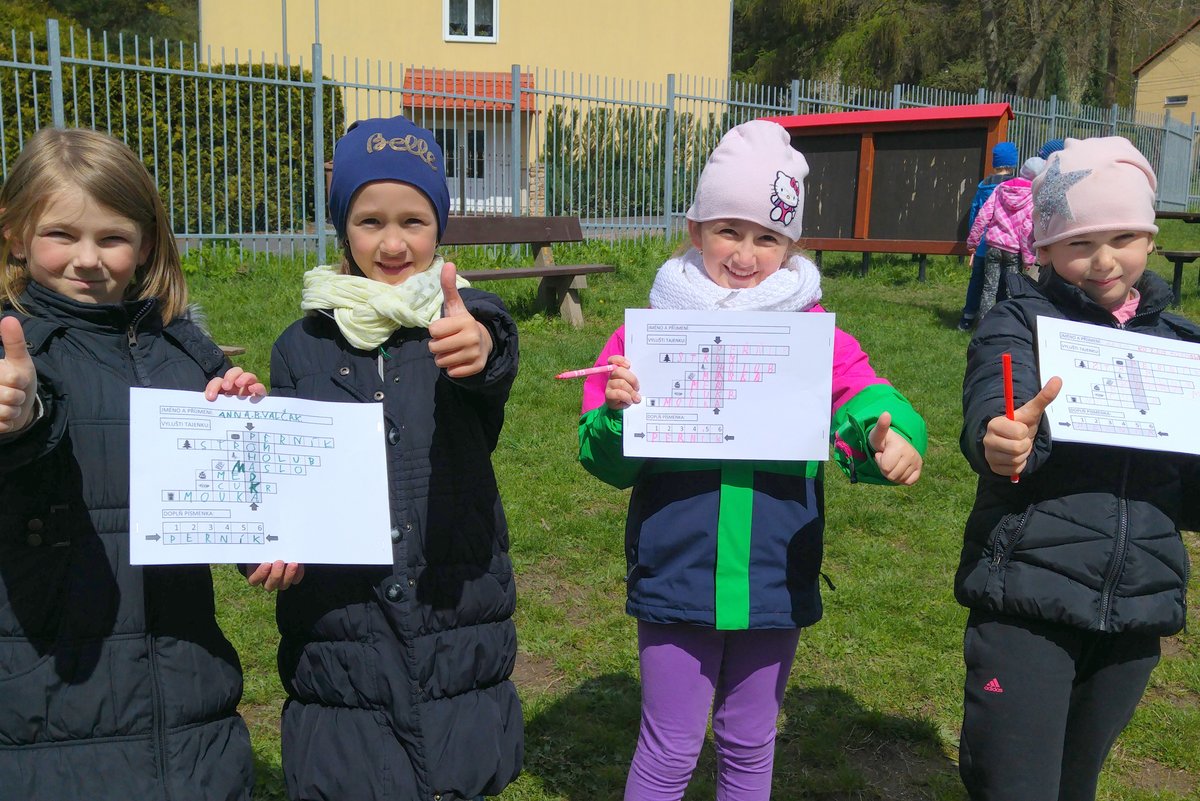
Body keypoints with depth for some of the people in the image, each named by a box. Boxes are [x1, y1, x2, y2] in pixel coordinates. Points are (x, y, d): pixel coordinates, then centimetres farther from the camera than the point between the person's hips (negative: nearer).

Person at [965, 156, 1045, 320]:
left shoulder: (1001, 188, 5)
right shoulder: (1035, 196, -7)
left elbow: (983, 216, 2)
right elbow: (1028, 228, -12)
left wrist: (973, 239, 9)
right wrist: (1028, 257, -7)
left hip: (993, 246, 3)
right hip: (1015, 250, -3)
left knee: (989, 287, 6)